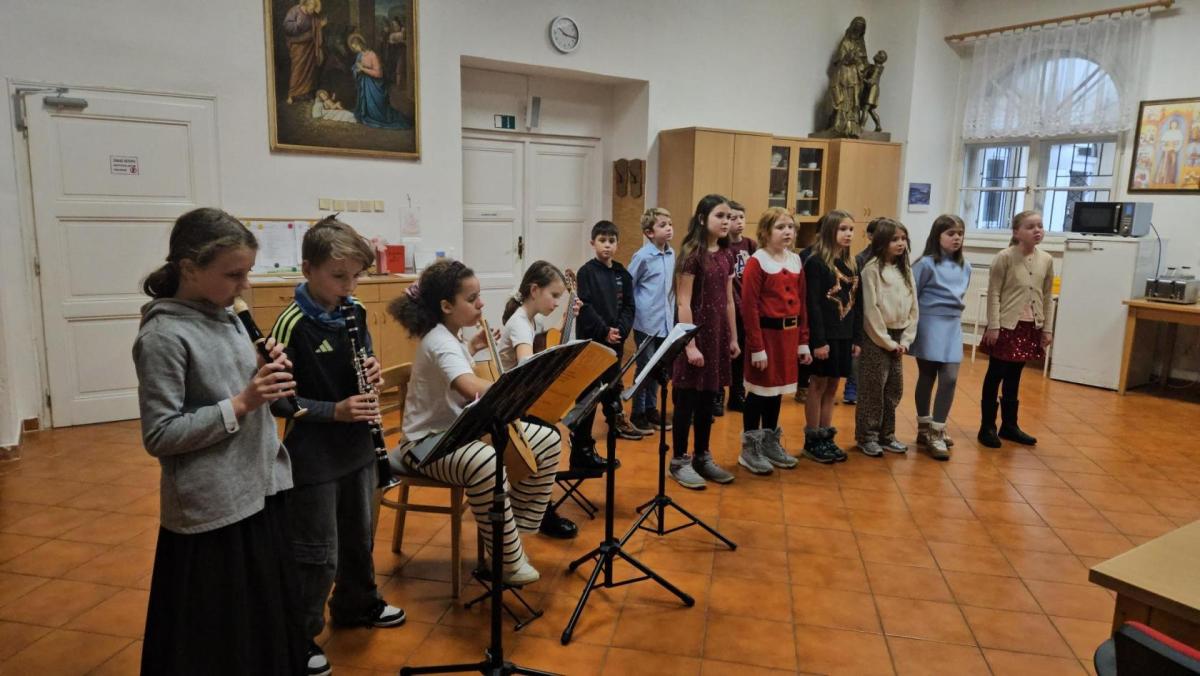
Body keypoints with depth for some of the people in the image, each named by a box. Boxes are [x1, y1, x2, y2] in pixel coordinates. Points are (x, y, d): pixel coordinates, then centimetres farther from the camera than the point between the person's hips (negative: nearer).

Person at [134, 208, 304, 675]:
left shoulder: (226, 317, 7)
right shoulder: (163, 336, -17)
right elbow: (159, 436, -19)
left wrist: (268, 377, -4)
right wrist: (240, 404, -24)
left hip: (260, 491, 8)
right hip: (212, 510, -7)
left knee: (268, 621, 20)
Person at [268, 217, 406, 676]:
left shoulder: (355, 312, 1)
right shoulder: (292, 325, -18)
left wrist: (372, 371, -9)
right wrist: (334, 410, -26)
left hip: (357, 447, 7)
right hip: (314, 457, -7)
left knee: (359, 536, 22)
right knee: (317, 555, 4)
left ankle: (356, 605, 44)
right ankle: (298, 638, 24)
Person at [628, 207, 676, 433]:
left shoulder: (672, 254, 5)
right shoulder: (643, 256, -13)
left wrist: (670, 311, 9)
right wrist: (635, 310, -5)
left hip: (666, 321, 6)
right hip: (646, 322, -6)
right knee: (645, 367, 3)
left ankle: (651, 408, 28)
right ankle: (638, 413, 15)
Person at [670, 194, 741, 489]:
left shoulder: (726, 256, 9)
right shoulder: (692, 254, -12)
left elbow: (728, 301, 14)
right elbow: (683, 303, -15)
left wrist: (733, 338, 12)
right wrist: (690, 344, -18)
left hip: (718, 334, 7)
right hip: (695, 334, -7)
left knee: (708, 399, 14)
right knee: (687, 399, 1)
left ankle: (703, 457, 25)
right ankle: (679, 461, 13)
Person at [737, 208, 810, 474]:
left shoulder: (796, 260, 9)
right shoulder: (757, 262, -11)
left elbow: (801, 303, 13)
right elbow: (749, 307, -15)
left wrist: (803, 341, 10)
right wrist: (756, 347, -18)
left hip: (789, 334, 7)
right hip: (766, 332, -7)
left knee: (777, 389, 15)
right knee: (759, 390, 1)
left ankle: (771, 443, 29)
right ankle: (749, 449, 13)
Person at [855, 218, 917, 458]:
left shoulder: (905, 270, 9)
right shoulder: (872, 269, -11)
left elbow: (913, 308, 10)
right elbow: (871, 310, -14)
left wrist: (905, 340, 1)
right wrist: (887, 342, -11)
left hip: (897, 338, 6)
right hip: (876, 338, -6)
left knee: (894, 389, 12)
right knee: (873, 389, 0)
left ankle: (886, 435, 24)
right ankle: (867, 436, 12)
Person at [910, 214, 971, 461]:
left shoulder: (965, 267, 8)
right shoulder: (926, 264, -11)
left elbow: (962, 295, 18)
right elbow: (911, 296, -10)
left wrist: (956, 314, 11)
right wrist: (911, 328, -9)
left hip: (953, 326, 5)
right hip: (930, 325, -5)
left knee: (950, 378, -3)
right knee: (927, 378, 5)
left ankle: (936, 432, 9)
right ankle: (924, 429, 19)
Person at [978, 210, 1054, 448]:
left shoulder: (1046, 260, 6)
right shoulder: (1004, 257, -9)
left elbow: (1047, 297, 11)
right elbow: (993, 293, -10)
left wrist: (1047, 328, 9)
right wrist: (993, 326, -14)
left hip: (1031, 326, 5)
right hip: (1006, 325, -5)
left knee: (1014, 377, 14)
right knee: (995, 376, 3)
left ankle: (1009, 425, 25)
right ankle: (987, 426, 11)